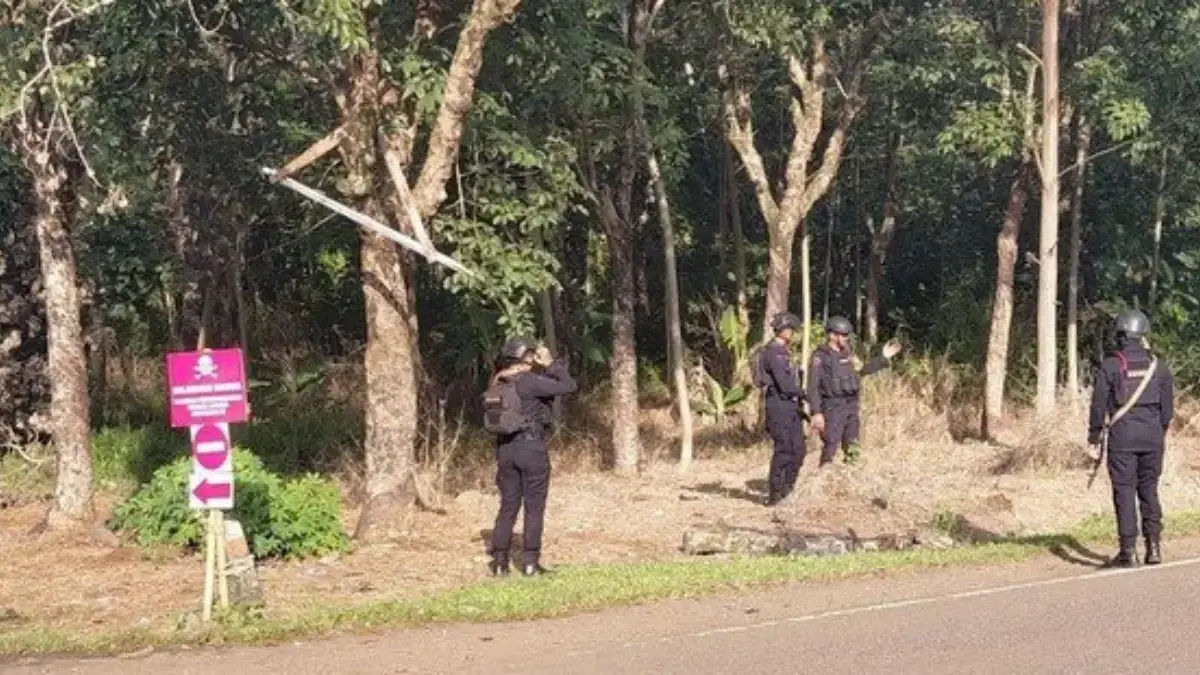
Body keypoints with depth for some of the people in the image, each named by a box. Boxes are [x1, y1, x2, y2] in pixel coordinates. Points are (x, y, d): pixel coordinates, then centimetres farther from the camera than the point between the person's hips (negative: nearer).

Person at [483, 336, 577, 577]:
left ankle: (499, 561, 10)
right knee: (534, 507, 3)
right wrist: (551, 363, -4)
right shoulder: (529, 382, -14)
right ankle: (530, 562, 2)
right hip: (531, 447, -6)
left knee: (508, 506, 13)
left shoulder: (496, 384, 8)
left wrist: (542, 367, 12)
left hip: (505, 448, 6)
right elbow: (568, 385, -13)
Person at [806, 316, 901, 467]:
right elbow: (813, 387, -15)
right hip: (833, 407, -7)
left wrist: (884, 358, 23)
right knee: (829, 449, -10)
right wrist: (816, 413, -22)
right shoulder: (820, 357, -11)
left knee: (852, 450, 12)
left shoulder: (847, 353, 11)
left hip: (851, 406, 7)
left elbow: (861, 371, 26)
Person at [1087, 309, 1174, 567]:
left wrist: (1094, 439, 4)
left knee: (1124, 492, 0)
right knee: (1149, 490, 13)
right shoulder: (1158, 366, 5)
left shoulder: (1109, 366, -5)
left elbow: (1099, 405, -5)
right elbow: (1168, 407, 9)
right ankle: (1154, 544, 6)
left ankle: (1128, 550, -2)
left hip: (1122, 439, -3)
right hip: (1152, 438, 3)